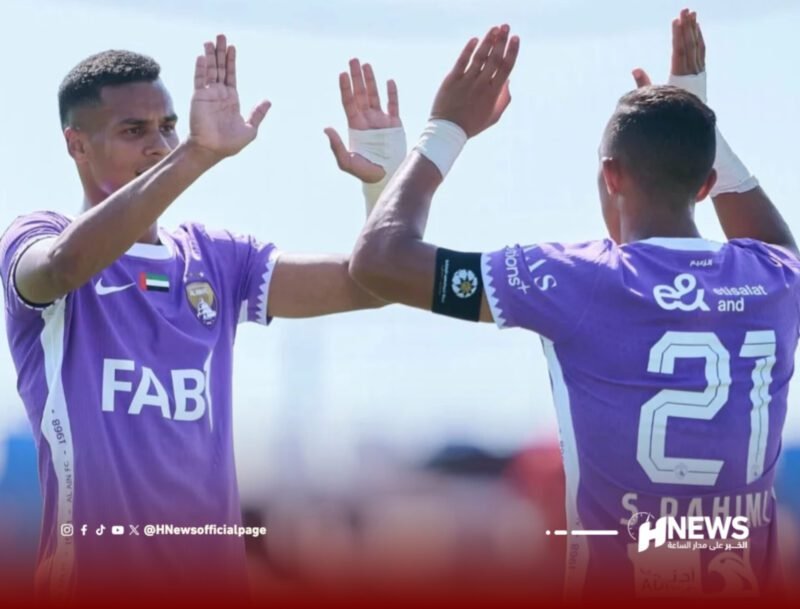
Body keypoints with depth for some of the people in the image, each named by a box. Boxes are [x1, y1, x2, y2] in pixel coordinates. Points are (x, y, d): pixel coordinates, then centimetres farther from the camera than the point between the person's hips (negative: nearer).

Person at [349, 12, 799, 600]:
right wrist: (703, 125, 28)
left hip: (618, 588, -4)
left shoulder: (580, 282, -12)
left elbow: (378, 259, -8)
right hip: (752, 587, 4)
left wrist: (446, 131, 4)